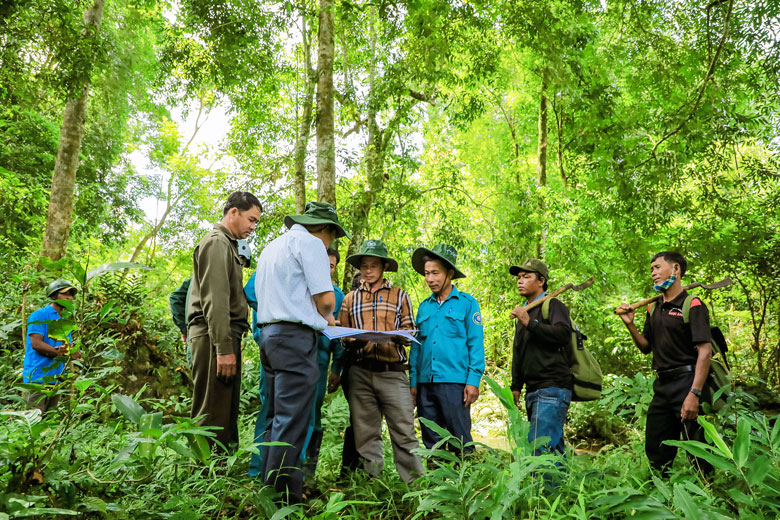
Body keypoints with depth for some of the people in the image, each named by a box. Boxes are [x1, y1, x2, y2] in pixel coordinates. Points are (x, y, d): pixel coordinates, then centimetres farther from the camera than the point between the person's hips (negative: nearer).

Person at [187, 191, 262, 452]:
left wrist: (231, 343, 17)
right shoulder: (216, 243, -8)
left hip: (226, 335, 10)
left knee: (226, 412, 13)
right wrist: (224, 348, -22)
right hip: (213, 336, -10)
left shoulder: (228, 245, 23)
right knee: (213, 414, -9)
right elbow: (215, 300, -17)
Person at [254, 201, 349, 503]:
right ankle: (283, 497, -5)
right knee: (291, 422, -7)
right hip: (295, 337, -9)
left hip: (269, 333, 9)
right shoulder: (310, 243, -5)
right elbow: (326, 299, -12)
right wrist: (325, 317, 11)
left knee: (276, 418, 13)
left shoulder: (271, 247, 23)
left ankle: (269, 488, 19)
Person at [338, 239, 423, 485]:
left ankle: (416, 483, 2)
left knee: (404, 430, -5)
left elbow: (409, 332, 8)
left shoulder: (399, 296, 11)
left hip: (393, 372, -2)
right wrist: (353, 342, -8)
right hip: (360, 373, 2)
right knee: (365, 432, 6)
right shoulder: (350, 299, 17)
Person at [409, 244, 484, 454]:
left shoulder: (467, 303, 3)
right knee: (431, 442, 10)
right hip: (425, 382, 5)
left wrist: (473, 380, -10)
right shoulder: (423, 307, 15)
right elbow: (416, 346, 16)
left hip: (454, 381, -5)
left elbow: (476, 344, -2)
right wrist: (413, 381, 9)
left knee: (459, 442, -4)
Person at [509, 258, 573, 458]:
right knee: (553, 450, 11)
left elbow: (564, 335, -21)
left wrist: (530, 323, -21)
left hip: (552, 389, -9)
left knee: (539, 448, -16)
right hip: (533, 390, 9)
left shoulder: (553, 305, -2)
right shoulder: (524, 311, 23)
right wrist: (515, 387, 23)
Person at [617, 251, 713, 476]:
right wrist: (630, 324, 2)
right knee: (655, 451, 15)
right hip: (662, 386, 8)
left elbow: (705, 351, -16)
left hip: (687, 382, -7)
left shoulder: (692, 305, -9)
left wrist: (694, 394, -24)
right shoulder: (653, 309, 13)